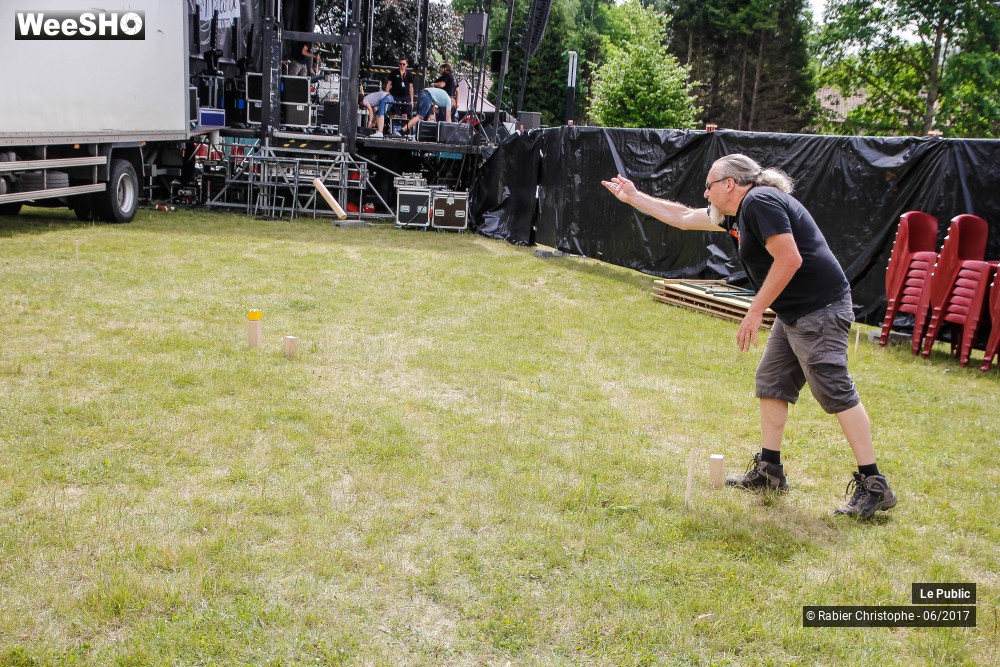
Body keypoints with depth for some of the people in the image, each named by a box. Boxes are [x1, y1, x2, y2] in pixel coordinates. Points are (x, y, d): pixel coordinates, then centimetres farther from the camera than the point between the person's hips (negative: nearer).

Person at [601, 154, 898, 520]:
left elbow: (789, 259, -23)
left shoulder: (760, 202, -14)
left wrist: (755, 312, -18)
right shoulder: (737, 213, 16)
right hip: (794, 314, 11)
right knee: (771, 382, 15)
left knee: (836, 393, -11)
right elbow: (683, 218, 27)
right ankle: (769, 471, 23)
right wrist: (633, 197, 31)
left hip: (819, 310, -11)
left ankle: (873, 486, -7)